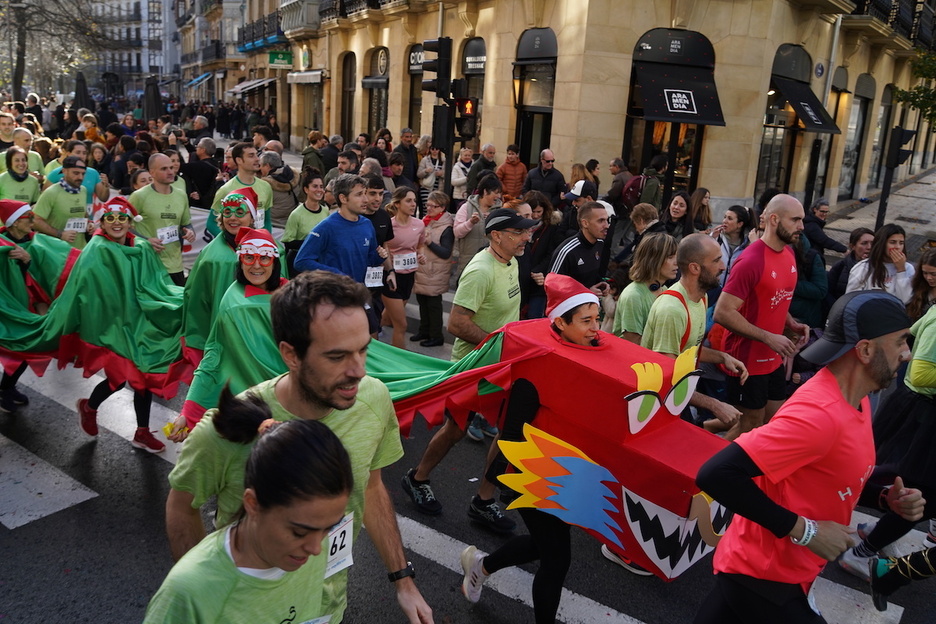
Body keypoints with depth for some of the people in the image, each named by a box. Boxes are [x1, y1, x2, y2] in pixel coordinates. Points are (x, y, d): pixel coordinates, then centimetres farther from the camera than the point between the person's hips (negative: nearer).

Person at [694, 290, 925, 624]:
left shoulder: (856, 401, 3)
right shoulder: (819, 413, -30)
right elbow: (716, 475, -35)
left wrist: (886, 496, -2)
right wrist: (804, 530, -27)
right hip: (762, 577, -9)